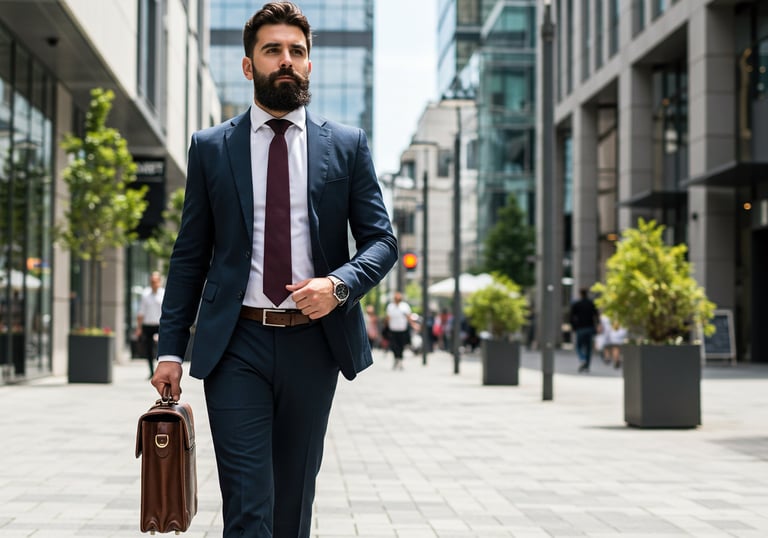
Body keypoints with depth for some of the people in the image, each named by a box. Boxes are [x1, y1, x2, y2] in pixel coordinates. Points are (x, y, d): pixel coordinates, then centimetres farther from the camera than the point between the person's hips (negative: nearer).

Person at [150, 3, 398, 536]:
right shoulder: (211, 147, 6)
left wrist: (340, 284, -16)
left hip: (313, 343, 1)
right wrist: (171, 350, 2)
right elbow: (190, 255, 8)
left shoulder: (348, 145, 6)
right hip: (236, 344, -1)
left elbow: (382, 239, 5)